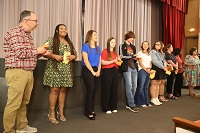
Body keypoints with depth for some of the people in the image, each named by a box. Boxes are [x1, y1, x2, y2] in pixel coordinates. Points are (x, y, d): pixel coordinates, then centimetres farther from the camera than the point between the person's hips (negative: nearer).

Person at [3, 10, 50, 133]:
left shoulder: (28, 35, 18)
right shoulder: (15, 33, -10)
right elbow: (20, 53, -20)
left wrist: (41, 53, 8)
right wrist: (37, 50, -8)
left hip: (28, 72, 9)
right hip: (17, 73, -9)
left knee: (23, 103, 15)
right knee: (14, 104, -1)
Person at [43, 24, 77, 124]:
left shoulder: (69, 42, 18)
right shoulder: (51, 40, 2)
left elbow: (75, 55, 19)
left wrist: (72, 57, -3)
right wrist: (55, 56, -18)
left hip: (67, 70, 5)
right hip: (54, 69, -5)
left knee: (63, 90, 7)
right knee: (55, 90, -5)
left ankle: (61, 112, 20)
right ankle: (52, 113, 8)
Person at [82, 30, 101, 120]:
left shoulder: (98, 48, 15)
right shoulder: (85, 46, -3)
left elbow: (99, 61, 12)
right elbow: (86, 60, -10)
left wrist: (98, 71, -1)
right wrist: (92, 71, -10)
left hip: (96, 70, 6)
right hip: (87, 70, -6)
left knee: (94, 90, 7)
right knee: (90, 90, -8)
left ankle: (91, 110, 21)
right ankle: (89, 112, 4)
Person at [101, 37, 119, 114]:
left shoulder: (115, 52, 17)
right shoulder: (105, 51, -3)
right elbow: (103, 62, -12)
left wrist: (118, 61, 7)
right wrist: (113, 61, -15)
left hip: (115, 71, 7)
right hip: (107, 71, -6)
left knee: (114, 89, 8)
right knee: (107, 90, -2)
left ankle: (113, 107, 19)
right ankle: (106, 108, 9)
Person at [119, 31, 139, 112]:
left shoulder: (133, 47, 20)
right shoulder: (122, 46, 2)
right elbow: (122, 57, -9)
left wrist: (136, 58, -2)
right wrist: (132, 56, -16)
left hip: (133, 67, 6)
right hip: (126, 68, -6)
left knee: (134, 86, 4)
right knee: (129, 86, -8)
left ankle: (129, 104, 17)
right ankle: (132, 105, 1)